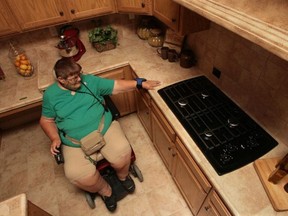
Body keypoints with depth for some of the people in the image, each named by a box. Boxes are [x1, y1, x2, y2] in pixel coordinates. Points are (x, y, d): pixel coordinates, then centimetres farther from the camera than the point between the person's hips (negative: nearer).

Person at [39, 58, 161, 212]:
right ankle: (105, 190, 11)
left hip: (105, 128, 0)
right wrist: (55, 138, -7)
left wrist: (140, 83, -7)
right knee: (76, 174, -22)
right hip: (76, 143, 1)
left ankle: (123, 175, 15)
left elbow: (115, 86, 1)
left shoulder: (89, 80, 1)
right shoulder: (50, 95, 1)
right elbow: (46, 120, 11)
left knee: (122, 153, -24)